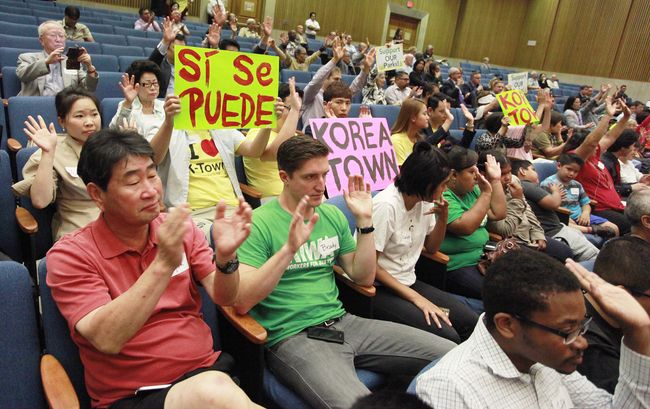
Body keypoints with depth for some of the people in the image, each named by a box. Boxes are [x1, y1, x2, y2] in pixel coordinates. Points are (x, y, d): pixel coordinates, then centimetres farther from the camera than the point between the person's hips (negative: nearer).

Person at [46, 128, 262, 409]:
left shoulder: (181, 229, 5)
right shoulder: (69, 255, -6)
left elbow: (223, 298, 0)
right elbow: (107, 339, -19)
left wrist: (225, 257, -21)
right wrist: (163, 264, -28)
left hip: (206, 371, 4)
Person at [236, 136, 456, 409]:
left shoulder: (333, 215, 10)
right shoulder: (259, 223, -9)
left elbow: (364, 278, 9)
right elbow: (241, 302, -18)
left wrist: (364, 220, -1)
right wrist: (289, 248, -29)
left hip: (342, 322, 6)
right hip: (293, 337, -6)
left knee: (452, 355, 0)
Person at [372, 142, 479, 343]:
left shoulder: (424, 201, 2)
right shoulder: (386, 206, -21)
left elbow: (431, 248, 16)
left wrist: (442, 218, -4)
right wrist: (416, 298, -18)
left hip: (408, 282, 8)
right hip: (379, 290, -8)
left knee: (470, 321, -8)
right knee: (447, 336, -22)